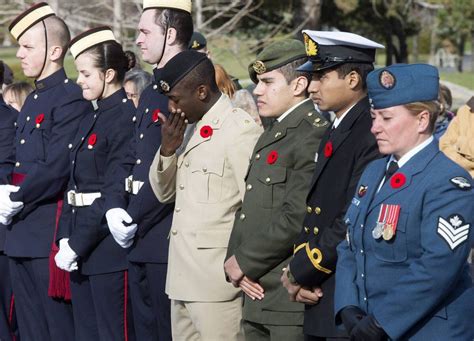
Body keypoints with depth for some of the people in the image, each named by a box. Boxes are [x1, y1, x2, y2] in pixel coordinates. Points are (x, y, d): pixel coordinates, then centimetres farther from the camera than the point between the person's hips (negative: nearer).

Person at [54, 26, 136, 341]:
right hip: (82, 249, 9)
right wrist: (66, 238, 2)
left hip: (108, 248, -9)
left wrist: (76, 245, -17)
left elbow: (116, 192, -18)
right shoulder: (91, 119, 15)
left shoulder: (125, 118, -14)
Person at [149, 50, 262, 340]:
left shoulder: (240, 129, -13)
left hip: (218, 279, -9)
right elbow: (164, 192, 19)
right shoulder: (192, 129, 15)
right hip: (183, 277, 9)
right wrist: (167, 149, 1)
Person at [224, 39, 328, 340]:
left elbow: (297, 218, -21)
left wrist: (245, 261, -11)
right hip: (259, 296, 9)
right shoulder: (271, 136, 18)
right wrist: (236, 261, 1)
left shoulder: (312, 135, -13)